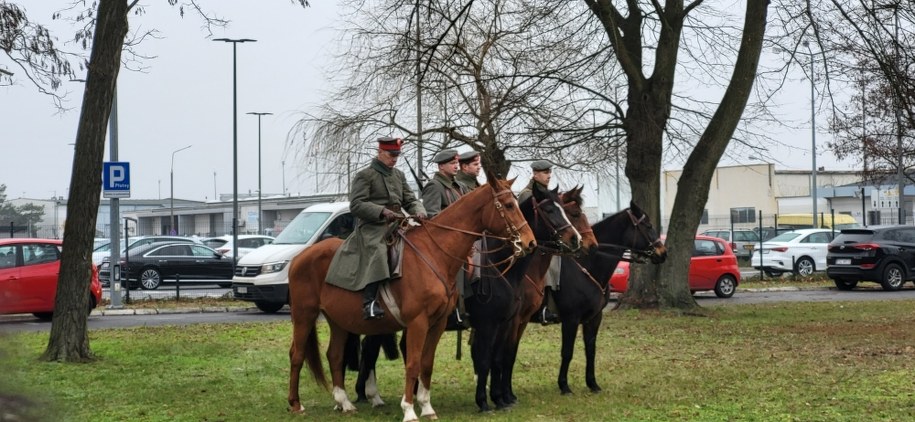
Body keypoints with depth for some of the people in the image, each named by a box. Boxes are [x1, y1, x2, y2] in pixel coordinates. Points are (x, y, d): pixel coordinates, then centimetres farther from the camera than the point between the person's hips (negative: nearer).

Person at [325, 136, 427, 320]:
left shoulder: (399, 175, 22)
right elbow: (356, 205, -8)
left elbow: (410, 200, 20)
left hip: (397, 227, 8)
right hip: (372, 228, -8)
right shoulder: (365, 175, 2)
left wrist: (419, 212, -4)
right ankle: (369, 302, -43)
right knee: (377, 253, -34)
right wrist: (383, 211, -22)